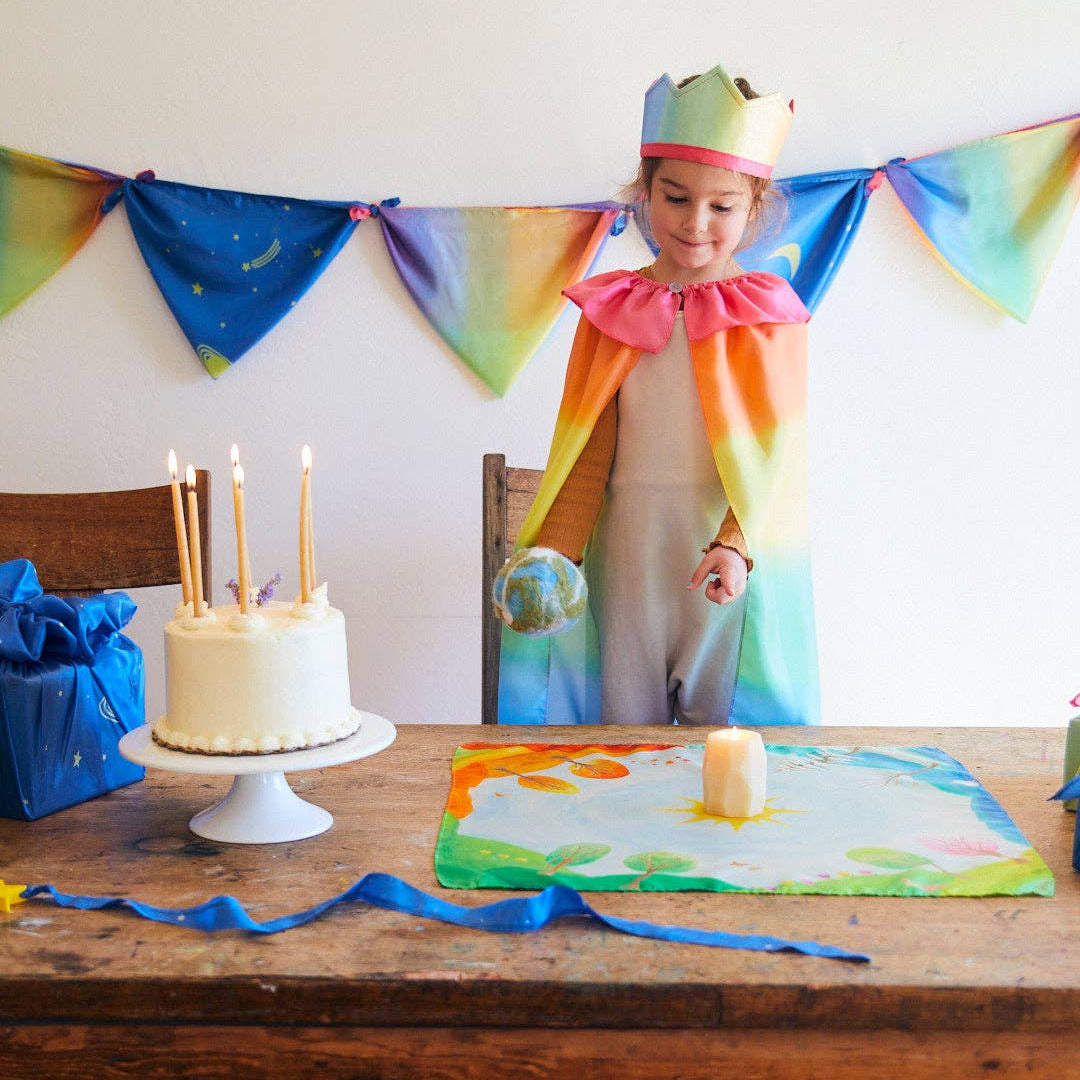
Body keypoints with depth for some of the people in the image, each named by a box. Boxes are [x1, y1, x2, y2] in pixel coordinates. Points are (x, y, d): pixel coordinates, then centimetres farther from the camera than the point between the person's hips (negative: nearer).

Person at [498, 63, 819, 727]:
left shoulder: (770, 312, 0)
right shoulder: (612, 307, 6)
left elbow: (772, 449, -8)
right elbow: (587, 451, 3)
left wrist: (736, 544, -23)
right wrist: (555, 550, -10)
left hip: (735, 567, -2)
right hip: (626, 563, 2)